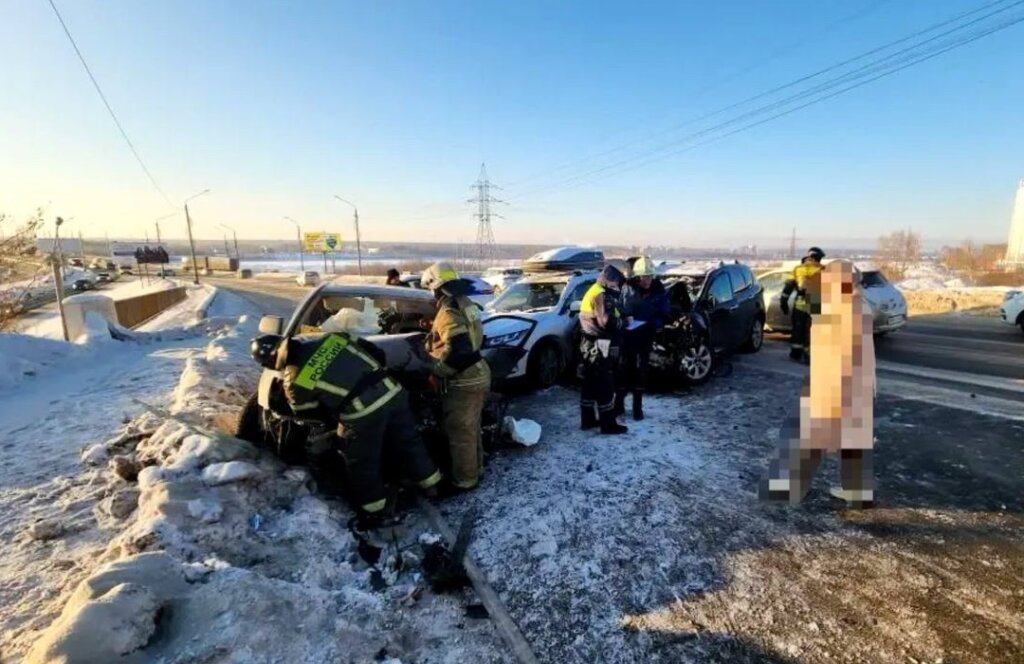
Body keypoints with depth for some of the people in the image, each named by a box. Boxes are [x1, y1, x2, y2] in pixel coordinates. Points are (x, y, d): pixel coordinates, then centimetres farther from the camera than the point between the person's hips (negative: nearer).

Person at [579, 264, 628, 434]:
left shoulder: (592, 291, 16)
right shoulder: (603, 295, -16)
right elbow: (608, 322, -24)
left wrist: (619, 319, 12)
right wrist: (624, 321, -6)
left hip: (588, 345, 10)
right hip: (600, 347, -10)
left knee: (590, 384, 14)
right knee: (605, 386, -2)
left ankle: (587, 420, 22)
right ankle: (608, 424, 6)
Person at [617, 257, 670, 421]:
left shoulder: (659, 291, -5)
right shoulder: (627, 288, -9)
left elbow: (664, 315, -1)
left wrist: (655, 324, -20)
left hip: (646, 336, 2)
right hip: (628, 335, -1)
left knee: (641, 371, 10)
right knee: (625, 369, 3)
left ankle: (638, 407, 22)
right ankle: (619, 404, 16)